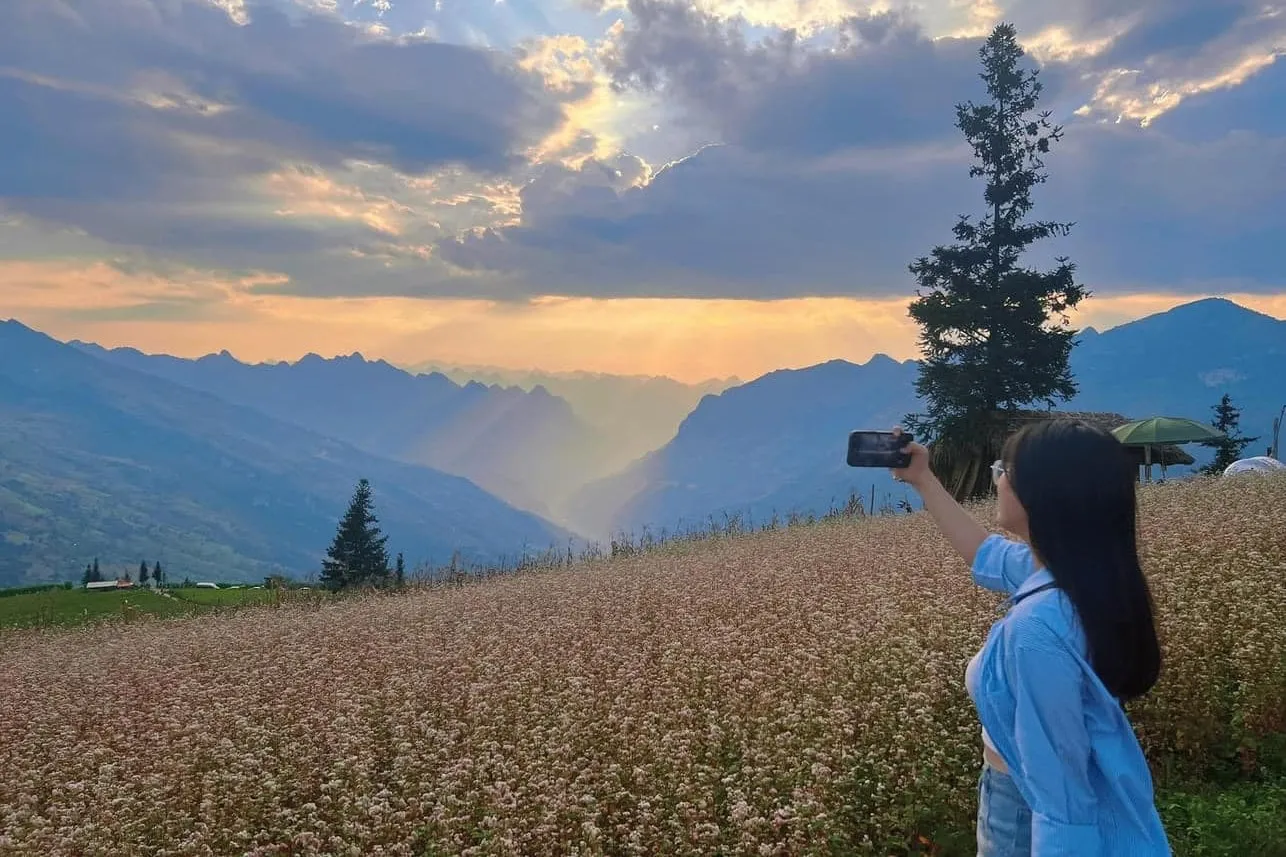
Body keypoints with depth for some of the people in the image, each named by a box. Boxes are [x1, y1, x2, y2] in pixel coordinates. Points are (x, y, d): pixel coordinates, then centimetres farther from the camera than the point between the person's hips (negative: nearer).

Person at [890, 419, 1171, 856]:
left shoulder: (1036, 627, -35)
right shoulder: (1086, 570, -7)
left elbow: (1060, 786, -33)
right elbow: (986, 555, 12)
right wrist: (923, 480, 16)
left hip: (1032, 817, -8)